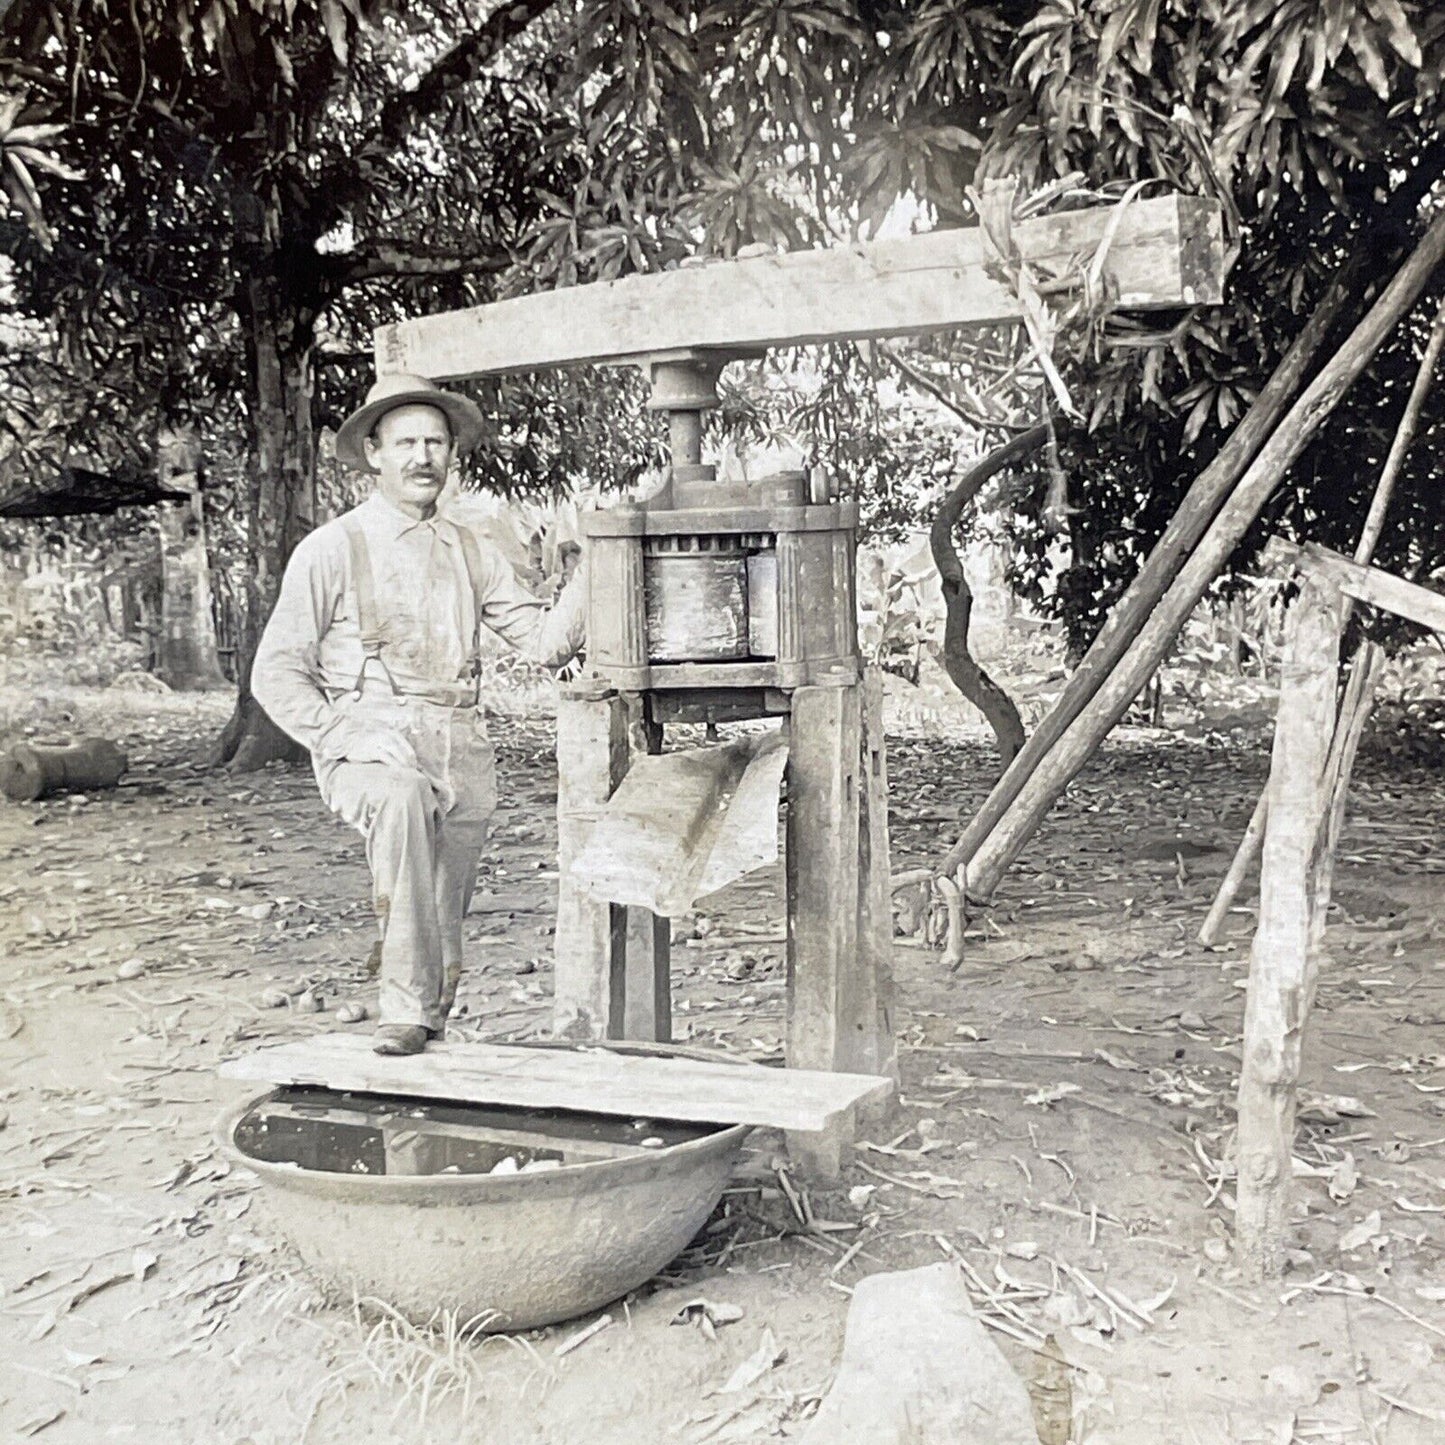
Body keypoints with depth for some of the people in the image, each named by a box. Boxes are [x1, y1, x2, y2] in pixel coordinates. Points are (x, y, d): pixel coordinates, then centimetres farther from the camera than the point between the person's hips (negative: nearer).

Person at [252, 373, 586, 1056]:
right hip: (369, 745, -4)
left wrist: (593, 568, -4)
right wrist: (341, 737, -11)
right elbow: (276, 674, 2)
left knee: (445, 919, 3)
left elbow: (547, 639, 9)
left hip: (461, 751, 5)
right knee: (401, 798, -36)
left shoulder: (472, 554, 16)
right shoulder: (332, 550, 4)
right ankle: (406, 1005, -32)